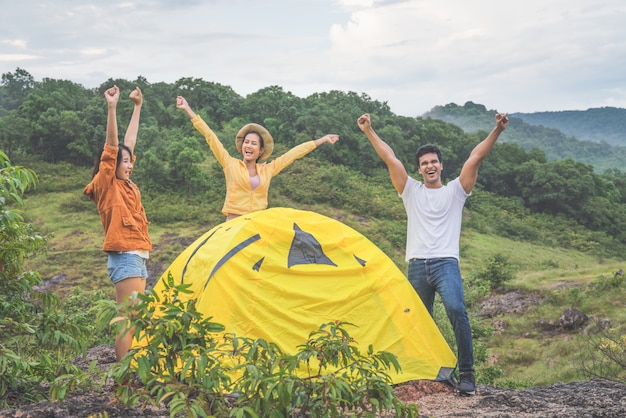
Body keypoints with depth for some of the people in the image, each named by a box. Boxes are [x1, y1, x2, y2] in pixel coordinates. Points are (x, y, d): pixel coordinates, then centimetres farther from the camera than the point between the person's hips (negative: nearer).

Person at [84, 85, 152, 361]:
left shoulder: (127, 186, 15)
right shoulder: (106, 185, -4)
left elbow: (129, 142, 21)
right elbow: (111, 148, -13)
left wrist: (137, 107, 28)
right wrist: (112, 108, -19)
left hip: (138, 258, 9)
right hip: (126, 257, -9)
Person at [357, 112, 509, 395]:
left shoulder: (455, 191, 13)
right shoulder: (411, 191, 16)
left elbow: (476, 157, 3)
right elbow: (390, 158, 12)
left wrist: (497, 131, -5)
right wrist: (369, 132, 9)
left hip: (445, 263, -3)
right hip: (416, 266, 3)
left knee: (456, 310, -24)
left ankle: (466, 374, -19)